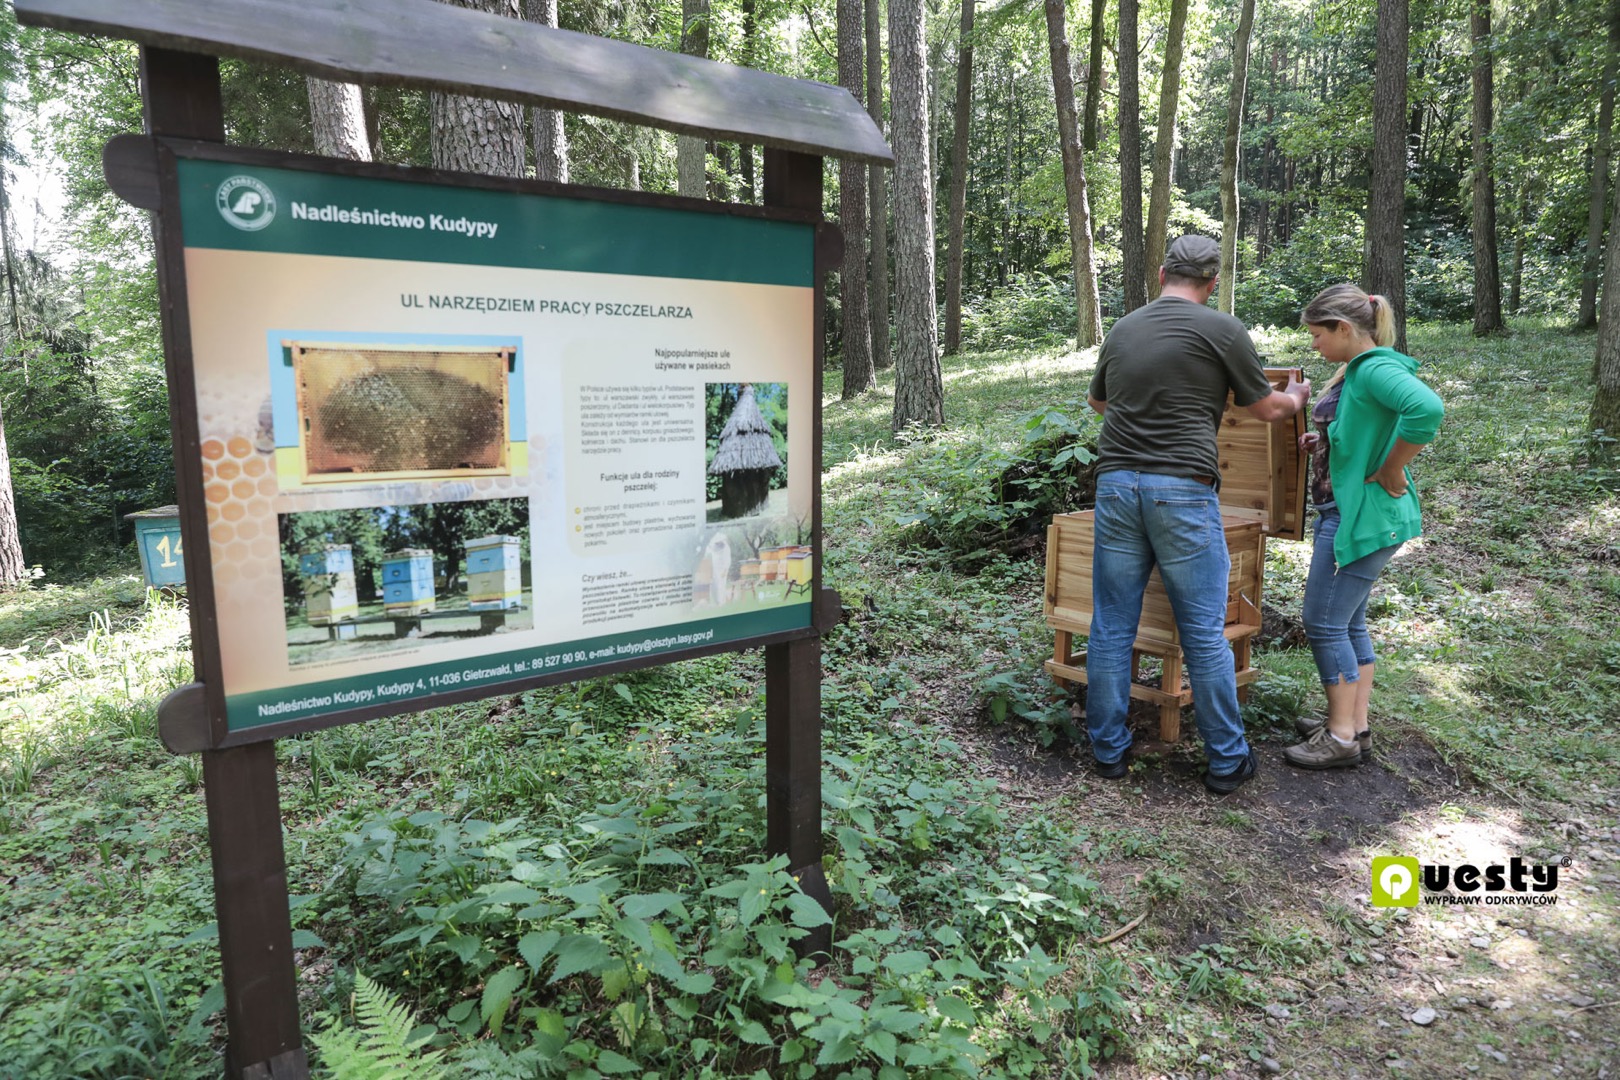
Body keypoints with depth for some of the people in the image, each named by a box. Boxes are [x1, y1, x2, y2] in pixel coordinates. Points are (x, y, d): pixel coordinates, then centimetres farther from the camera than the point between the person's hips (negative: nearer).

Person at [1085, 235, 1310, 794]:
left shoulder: (1122, 329, 13)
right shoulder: (1222, 330, -1)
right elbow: (1267, 408, 10)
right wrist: (1296, 397, 33)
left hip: (1116, 483, 4)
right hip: (1183, 492, -4)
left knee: (1111, 627, 9)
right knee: (1205, 634, 5)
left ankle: (1108, 749, 19)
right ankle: (1227, 761, 17)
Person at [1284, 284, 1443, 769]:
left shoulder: (1375, 369, -18)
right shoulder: (1354, 370, 13)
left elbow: (1427, 408, -36)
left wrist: (1390, 473, -26)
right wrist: (1324, 441, 8)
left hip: (1362, 515, -11)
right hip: (1344, 509, 11)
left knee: (1325, 623, -3)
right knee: (1348, 623, 16)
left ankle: (1342, 738, 8)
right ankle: (1355, 725, 26)